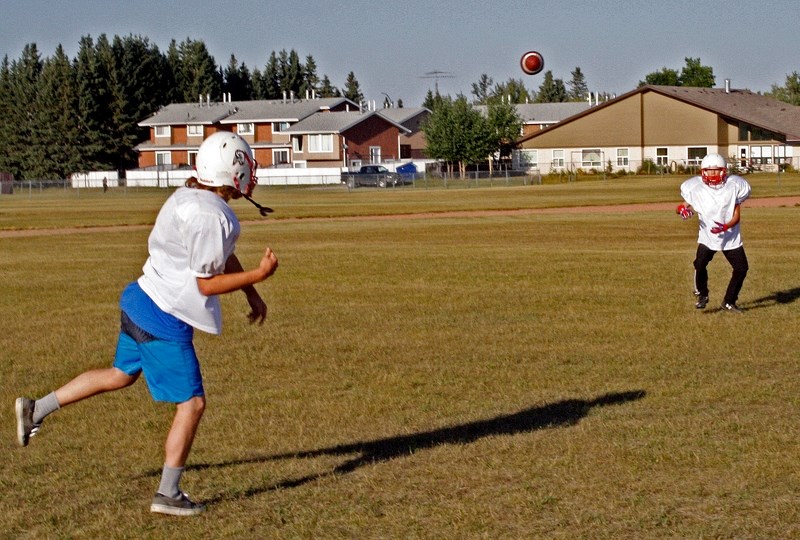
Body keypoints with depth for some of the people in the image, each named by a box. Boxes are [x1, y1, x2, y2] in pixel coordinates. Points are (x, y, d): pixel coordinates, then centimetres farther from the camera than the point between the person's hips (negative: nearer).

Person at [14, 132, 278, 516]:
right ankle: (168, 495, 10)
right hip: (164, 321, -10)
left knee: (121, 375, 29)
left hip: (141, 301, 10)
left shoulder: (189, 196, 7)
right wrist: (259, 275, -14)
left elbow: (222, 256, 21)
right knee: (191, 403, 2)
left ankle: (36, 409, 35)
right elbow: (207, 283, -19)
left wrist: (252, 294, 24)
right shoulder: (210, 216, -25)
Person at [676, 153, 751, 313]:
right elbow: (686, 204, 0)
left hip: (730, 236, 1)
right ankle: (702, 295, 6)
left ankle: (729, 302, 18)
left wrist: (726, 227, -26)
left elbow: (737, 215, -7)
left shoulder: (734, 186, -9)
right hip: (707, 236, -1)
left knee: (741, 268, -3)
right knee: (700, 264, -22)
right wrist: (683, 209, -26)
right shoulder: (696, 188, -9)